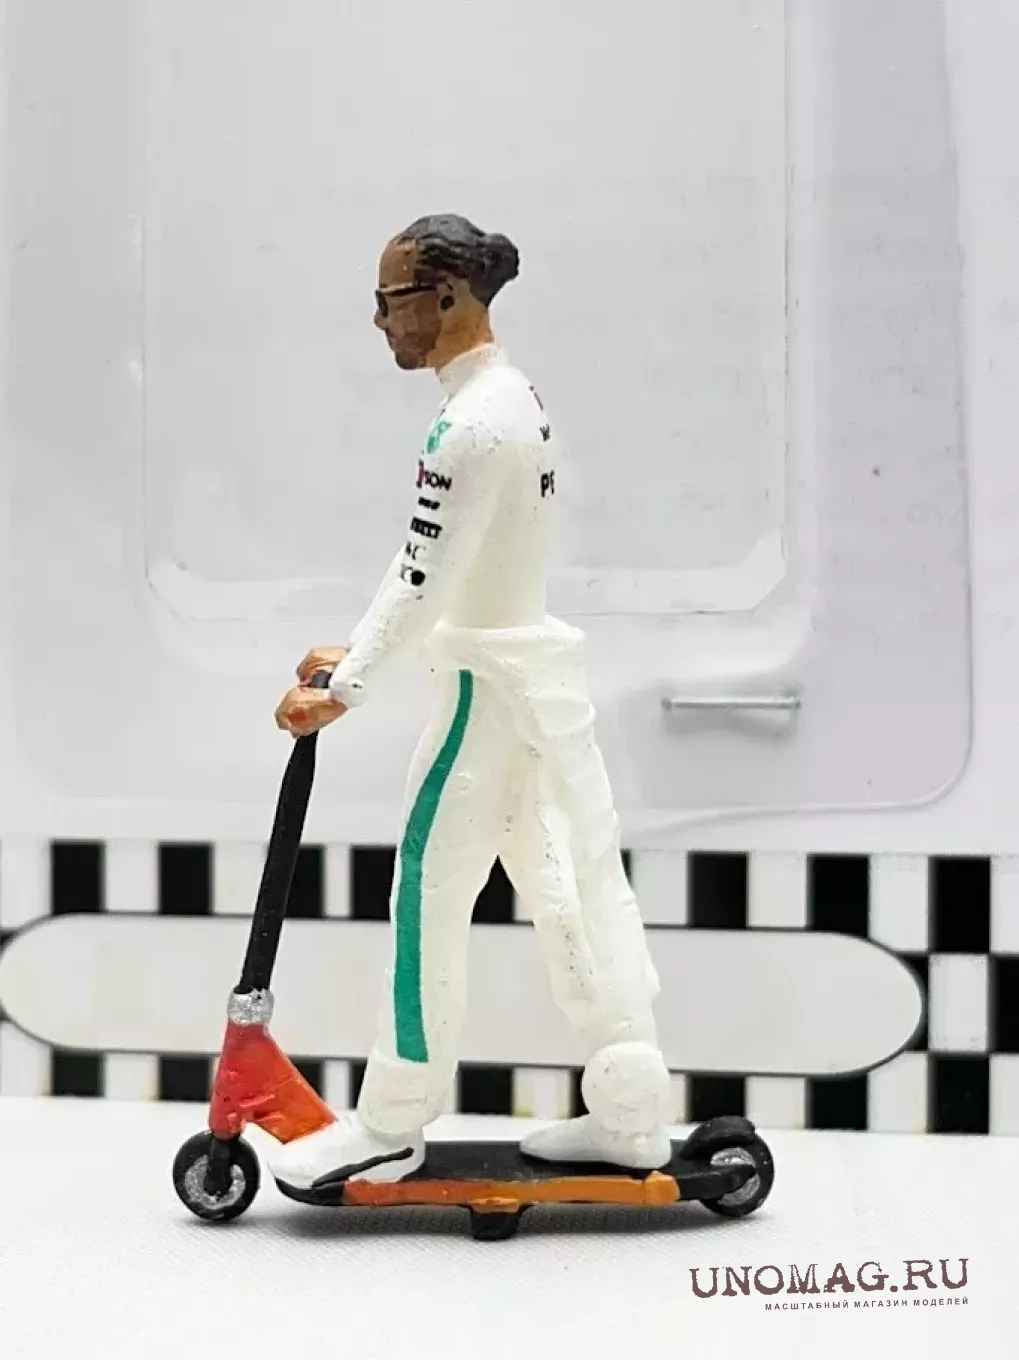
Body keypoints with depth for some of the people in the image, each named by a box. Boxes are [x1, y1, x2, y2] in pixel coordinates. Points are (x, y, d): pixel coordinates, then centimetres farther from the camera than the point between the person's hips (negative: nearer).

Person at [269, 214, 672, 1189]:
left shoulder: (472, 424, -20)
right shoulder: (515, 398, 11)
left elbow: (422, 578, -20)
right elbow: (425, 560, 14)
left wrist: (346, 690, -12)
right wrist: (353, 657, 14)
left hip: (489, 689, -10)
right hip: (545, 674, 10)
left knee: (429, 890, 0)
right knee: (579, 888, 10)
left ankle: (390, 1127, 10)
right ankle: (632, 1117, 16)